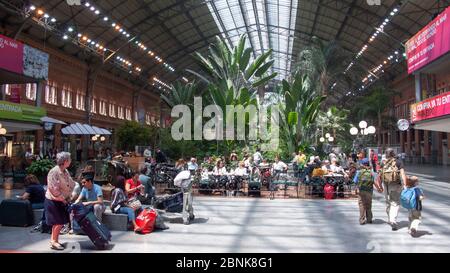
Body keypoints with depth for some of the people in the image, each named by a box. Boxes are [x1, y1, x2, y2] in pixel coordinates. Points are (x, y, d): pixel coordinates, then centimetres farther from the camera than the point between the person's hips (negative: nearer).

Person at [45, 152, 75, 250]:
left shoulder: (65, 171, 4)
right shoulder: (54, 172, -22)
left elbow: (71, 184, 9)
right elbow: (54, 189, -24)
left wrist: (68, 198, 1)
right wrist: (63, 199, -17)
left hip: (62, 201, 8)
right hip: (53, 201, -8)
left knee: (60, 222, 13)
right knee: (59, 222, -3)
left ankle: (54, 240, 26)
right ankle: (54, 241, 12)